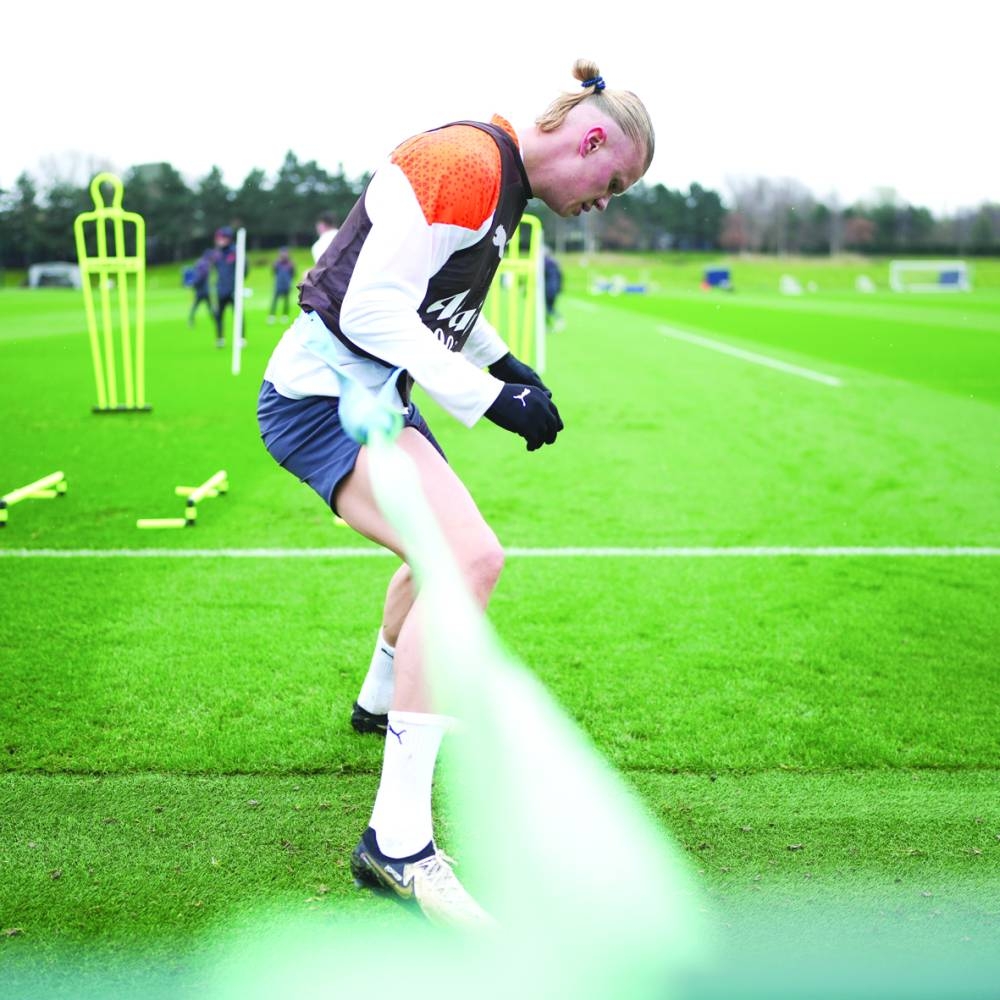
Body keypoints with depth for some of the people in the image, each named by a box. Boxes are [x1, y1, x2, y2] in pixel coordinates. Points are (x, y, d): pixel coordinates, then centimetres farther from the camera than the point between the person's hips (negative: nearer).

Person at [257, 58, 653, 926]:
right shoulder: (466, 164, -20)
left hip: (370, 397, 11)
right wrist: (490, 397, -22)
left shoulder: (503, 179, 13)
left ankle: (381, 699, 56)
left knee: (451, 552, 29)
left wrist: (512, 366, 11)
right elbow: (372, 308, -25)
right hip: (325, 394, -11)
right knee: (472, 557, -27)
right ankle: (397, 842, -23)